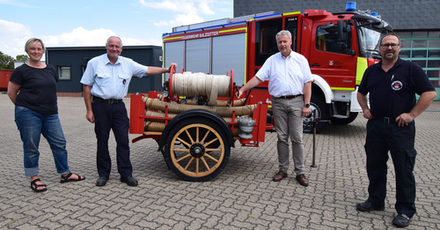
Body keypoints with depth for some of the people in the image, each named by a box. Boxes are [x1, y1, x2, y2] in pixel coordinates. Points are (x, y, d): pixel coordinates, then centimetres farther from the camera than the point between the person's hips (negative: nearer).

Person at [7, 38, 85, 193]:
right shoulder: (22, 70, -4)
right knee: (31, 146, 3)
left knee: (59, 142, 5)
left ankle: (65, 174, 17)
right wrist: (24, 106, 9)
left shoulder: (51, 70, 11)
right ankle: (34, 178, 18)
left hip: (50, 114, 5)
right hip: (28, 114, -5)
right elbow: (11, 92, 2)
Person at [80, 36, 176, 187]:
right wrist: (89, 110, -4)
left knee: (123, 140, 0)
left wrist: (166, 70, -4)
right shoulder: (94, 63, 0)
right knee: (102, 140, 5)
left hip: (118, 106, 2)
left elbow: (148, 70, 8)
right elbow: (87, 87, 0)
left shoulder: (128, 64, 7)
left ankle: (126, 173, 10)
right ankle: (103, 174, 19)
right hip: (100, 106, -2)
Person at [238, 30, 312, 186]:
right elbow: (258, 78, 2)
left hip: (296, 102, -1)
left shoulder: (300, 59, 5)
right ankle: (283, 169, 17)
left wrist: (307, 105, -5)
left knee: (297, 138, 0)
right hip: (278, 102, 1)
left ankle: (300, 172, 9)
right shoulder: (272, 60, 8)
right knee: (282, 138, 7)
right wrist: (242, 90, -8)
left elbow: (307, 83, 2)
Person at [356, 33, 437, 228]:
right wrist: (365, 109, 8)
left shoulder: (410, 69, -3)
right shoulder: (371, 71, 11)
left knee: (404, 170, 3)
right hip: (375, 126, 5)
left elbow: (429, 93, -6)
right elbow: (361, 93, 23)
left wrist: (412, 114, -12)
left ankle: (405, 211, 16)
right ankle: (375, 201, 28)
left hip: (400, 127, -4)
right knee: (375, 166, 12)